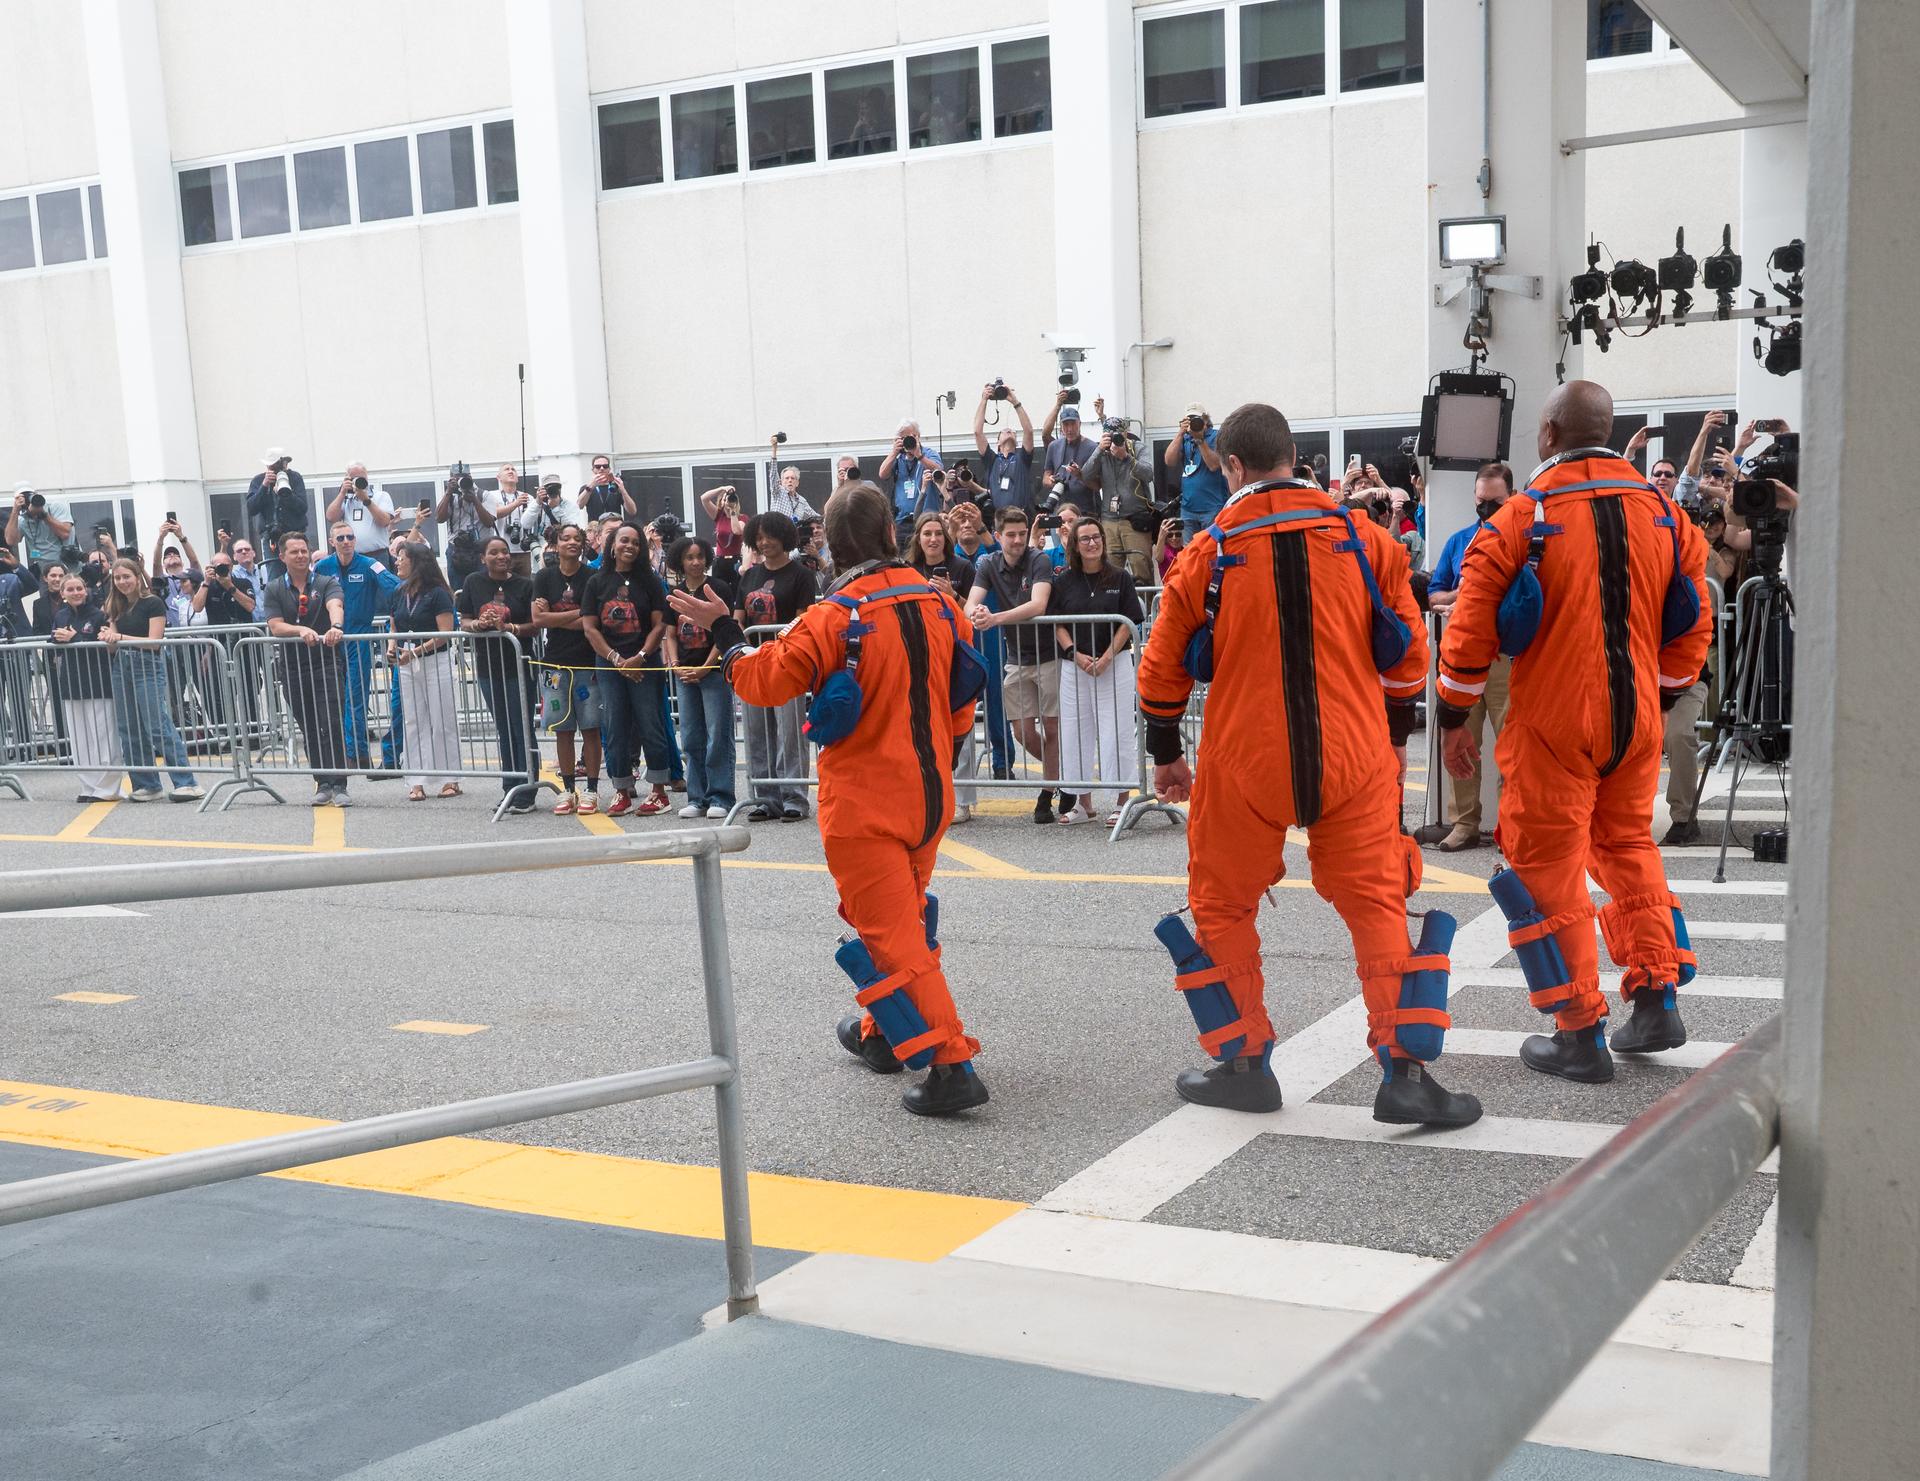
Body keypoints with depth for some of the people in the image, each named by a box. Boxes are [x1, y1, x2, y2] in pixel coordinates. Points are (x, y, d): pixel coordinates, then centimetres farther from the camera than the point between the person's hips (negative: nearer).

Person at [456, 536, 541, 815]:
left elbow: (535, 626, -5)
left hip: (518, 664, -3)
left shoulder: (524, 585, -3)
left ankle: (525, 794, 1)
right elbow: (463, 622, 6)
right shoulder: (473, 583, 5)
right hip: (489, 666, 3)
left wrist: (508, 627, -20)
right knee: (503, 729, 11)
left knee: (522, 728, -3)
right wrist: (478, 624, -14)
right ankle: (509, 789, 18)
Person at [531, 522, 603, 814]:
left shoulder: (593, 578, 0)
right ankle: (568, 790, 14)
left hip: (587, 662, -2)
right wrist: (578, 614, -9)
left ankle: (591, 790, 6)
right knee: (562, 729, 6)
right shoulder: (544, 578, 6)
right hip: (555, 663, 2)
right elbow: (538, 619, -4)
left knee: (590, 727, -1)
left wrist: (554, 617, -10)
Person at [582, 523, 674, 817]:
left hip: (645, 664, -2)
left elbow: (659, 625, -2)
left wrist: (640, 657, -13)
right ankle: (622, 793, 11)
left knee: (650, 725, -2)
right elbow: (590, 628, 2)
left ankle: (659, 792, 4)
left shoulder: (649, 581, 4)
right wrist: (616, 659, -8)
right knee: (615, 729, 3)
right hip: (609, 665, 2)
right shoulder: (597, 582, 8)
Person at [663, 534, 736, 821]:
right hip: (686, 675, 5)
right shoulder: (676, 594, 11)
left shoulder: (717, 588, -4)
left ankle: (720, 797, 1)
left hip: (714, 670, -5)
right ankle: (697, 798, 15)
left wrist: (705, 668, -12)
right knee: (691, 739, 8)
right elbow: (671, 635, 14)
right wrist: (676, 665, -3)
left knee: (718, 737, -4)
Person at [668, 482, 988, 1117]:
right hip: (930, 796, 7)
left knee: (890, 934, -2)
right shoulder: (941, 605, 2)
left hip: (864, 805, -6)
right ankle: (878, 1034, 40)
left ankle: (951, 1065, -9)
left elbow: (763, 680, -12)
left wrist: (723, 629, 4)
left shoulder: (833, 617, -17)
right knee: (905, 916, 23)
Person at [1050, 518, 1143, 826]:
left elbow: (1128, 623, -2)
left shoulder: (1119, 577, 0)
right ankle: (1084, 803, 16)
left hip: (1115, 663, -2)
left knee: (1116, 730, -3)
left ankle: (1122, 801, 5)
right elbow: (1057, 625, 4)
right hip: (1074, 664, 3)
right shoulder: (1063, 581, 5)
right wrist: (1076, 655, -10)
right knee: (1076, 730, 5)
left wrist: (1107, 657, -11)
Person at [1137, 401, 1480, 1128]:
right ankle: (1406, 1074, 3)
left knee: (1223, 907, 15)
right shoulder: (1365, 538, 1)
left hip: (1243, 764, -1)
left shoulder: (1209, 553, -2)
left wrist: (1165, 755, 18)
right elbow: (1407, 652, 8)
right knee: (1377, 903, 9)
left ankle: (1243, 1064, 19)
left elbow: (1163, 668, 4)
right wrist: (1391, 738, 21)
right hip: (1355, 761, 1)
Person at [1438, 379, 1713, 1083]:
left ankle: (1580, 1034, 5)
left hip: (1552, 723, -5)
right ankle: (1657, 1002, 21)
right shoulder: (1664, 512, 4)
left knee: (1549, 867, 3)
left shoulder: (1522, 516, -10)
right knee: (1628, 844, 22)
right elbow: (1694, 622, 10)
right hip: (1636, 720, 5)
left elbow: (1472, 627, -11)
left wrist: (1454, 719, -1)